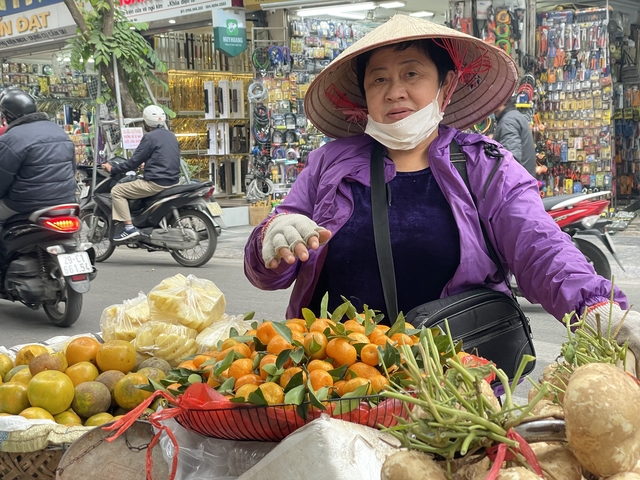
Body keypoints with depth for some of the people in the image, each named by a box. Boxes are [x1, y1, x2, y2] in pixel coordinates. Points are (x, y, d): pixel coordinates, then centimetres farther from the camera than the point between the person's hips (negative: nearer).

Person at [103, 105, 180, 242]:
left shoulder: (150, 137, -11)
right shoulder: (171, 136, 14)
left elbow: (134, 162, -12)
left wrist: (112, 169, -1)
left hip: (156, 183, -9)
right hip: (172, 180, 9)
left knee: (117, 191, -3)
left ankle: (129, 228, -12)